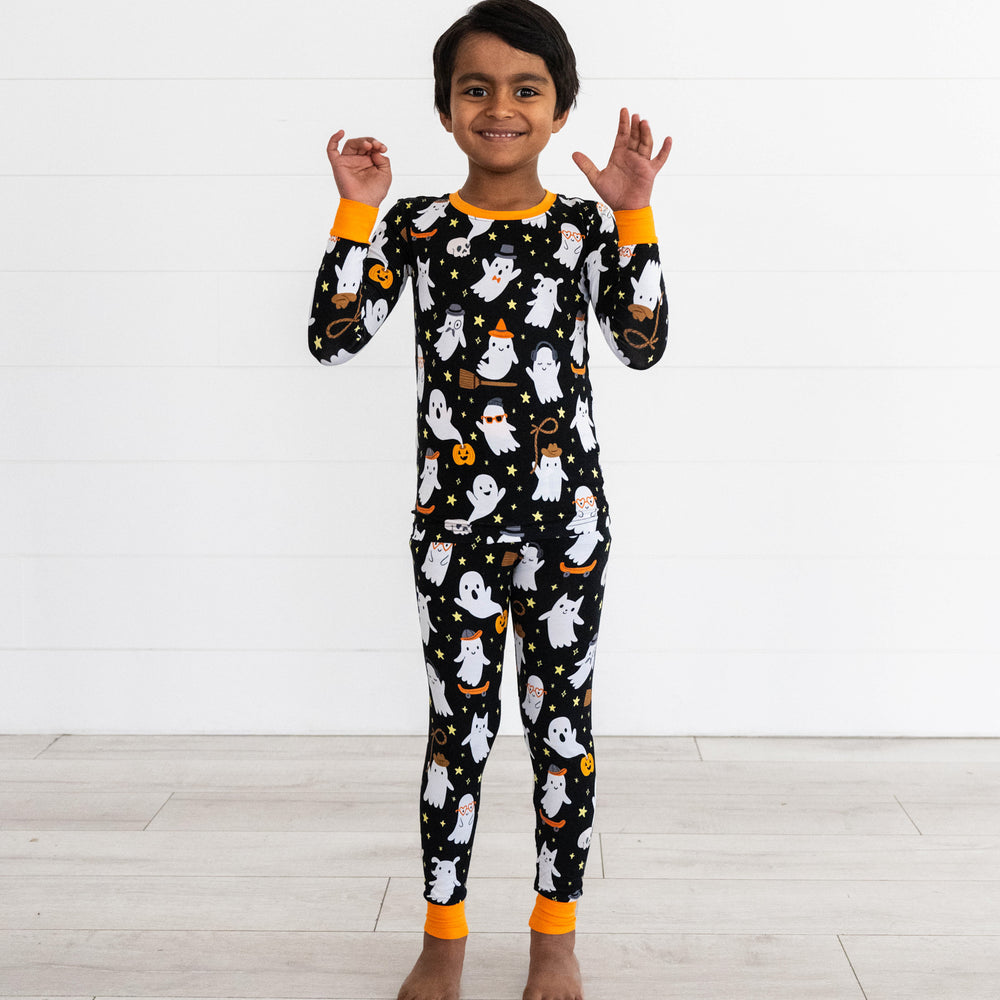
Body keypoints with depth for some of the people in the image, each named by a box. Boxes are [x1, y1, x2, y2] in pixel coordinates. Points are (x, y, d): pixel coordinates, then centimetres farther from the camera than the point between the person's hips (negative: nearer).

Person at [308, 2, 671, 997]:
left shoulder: (586, 227, 3)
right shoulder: (415, 226, 3)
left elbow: (643, 345, -7)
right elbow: (333, 339, -5)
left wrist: (632, 214, -11)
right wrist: (357, 213, -9)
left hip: (566, 517, 0)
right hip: (452, 516, 0)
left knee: (561, 718, 8)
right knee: (458, 721, 8)